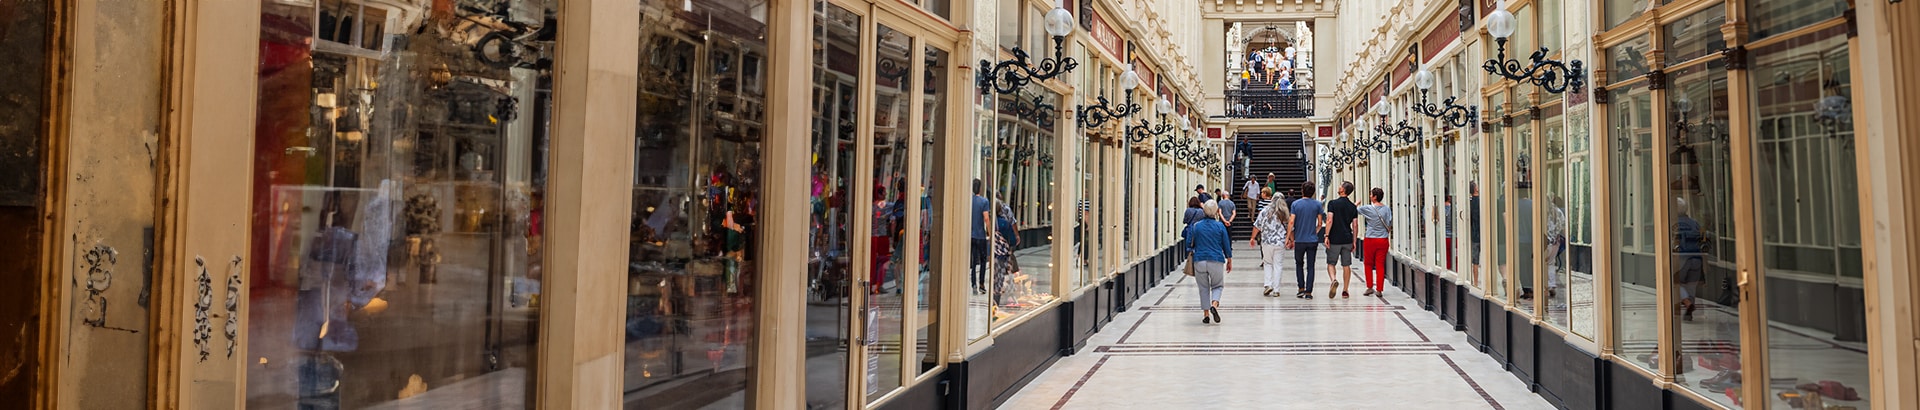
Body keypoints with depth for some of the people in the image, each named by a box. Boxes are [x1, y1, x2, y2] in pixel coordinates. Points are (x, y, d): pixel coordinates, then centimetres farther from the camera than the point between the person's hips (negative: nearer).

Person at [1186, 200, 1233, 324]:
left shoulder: (1195, 226, 0)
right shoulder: (1220, 226, -1)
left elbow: (1189, 244, 4)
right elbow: (1226, 245, 4)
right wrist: (1229, 261, 15)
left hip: (1199, 261, 1)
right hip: (1216, 261, -1)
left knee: (1203, 288, 10)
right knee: (1217, 286, 12)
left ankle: (1206, 314, 8)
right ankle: (1214, 305, -15)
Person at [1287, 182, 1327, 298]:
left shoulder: (1296, 204, -5)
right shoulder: (1317, 204, -1)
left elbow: (1291, 222, -8)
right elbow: (1320, 223, 2)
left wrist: (1289, 238, -1)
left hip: (1299, 240, -1)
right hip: (1313, 240, 1)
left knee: (1299, 264, 16)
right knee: (1310, 267, 5)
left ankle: (1301, 289, 8)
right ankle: (1308, 292, 2)